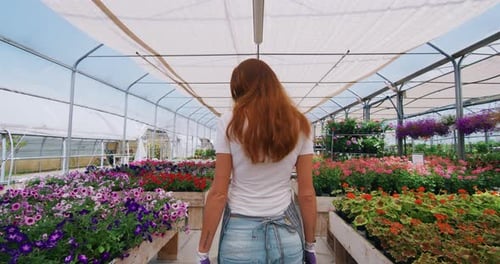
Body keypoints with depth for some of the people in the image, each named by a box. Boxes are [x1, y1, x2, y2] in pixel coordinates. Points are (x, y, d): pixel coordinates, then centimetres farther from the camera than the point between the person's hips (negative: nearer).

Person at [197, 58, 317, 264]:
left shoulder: (230, 123, -11)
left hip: (240, 234, -2)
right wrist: (310, 246, 11)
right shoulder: (299, 126, -3)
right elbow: (307, 194, -2)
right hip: (287, 233, 3)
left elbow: (218, 193, -11)